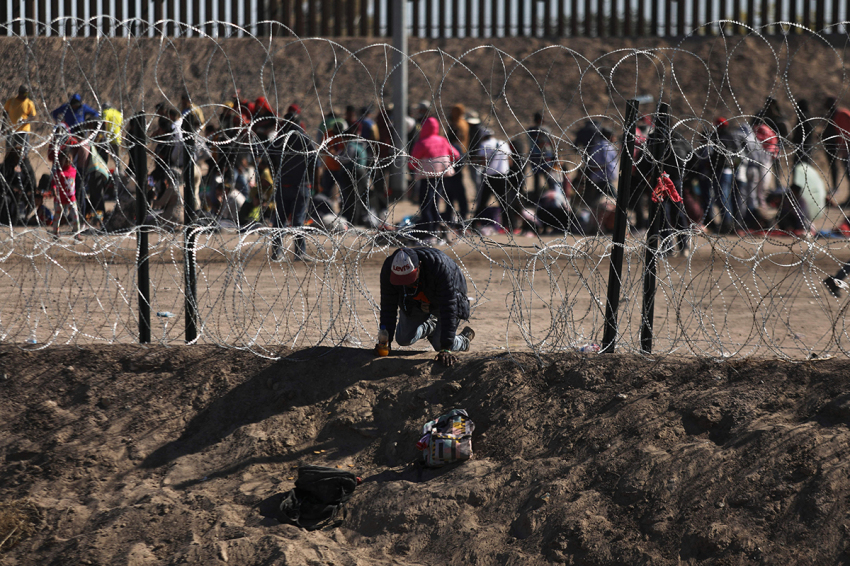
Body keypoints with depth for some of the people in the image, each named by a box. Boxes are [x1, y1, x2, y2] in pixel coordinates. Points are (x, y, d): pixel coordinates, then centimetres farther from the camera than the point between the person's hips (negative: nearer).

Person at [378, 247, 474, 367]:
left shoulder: (440, 267, -44)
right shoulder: (389, 268, -32)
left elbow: (448, 309, -42)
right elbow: (388, 306, -22)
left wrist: (445, 349, -44)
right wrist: (385, 341, -28)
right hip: (415, 302, 4)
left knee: (440, 345, -13)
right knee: (404, 340, -3)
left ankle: (464, 340, 21)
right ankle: (431, 325, 27)